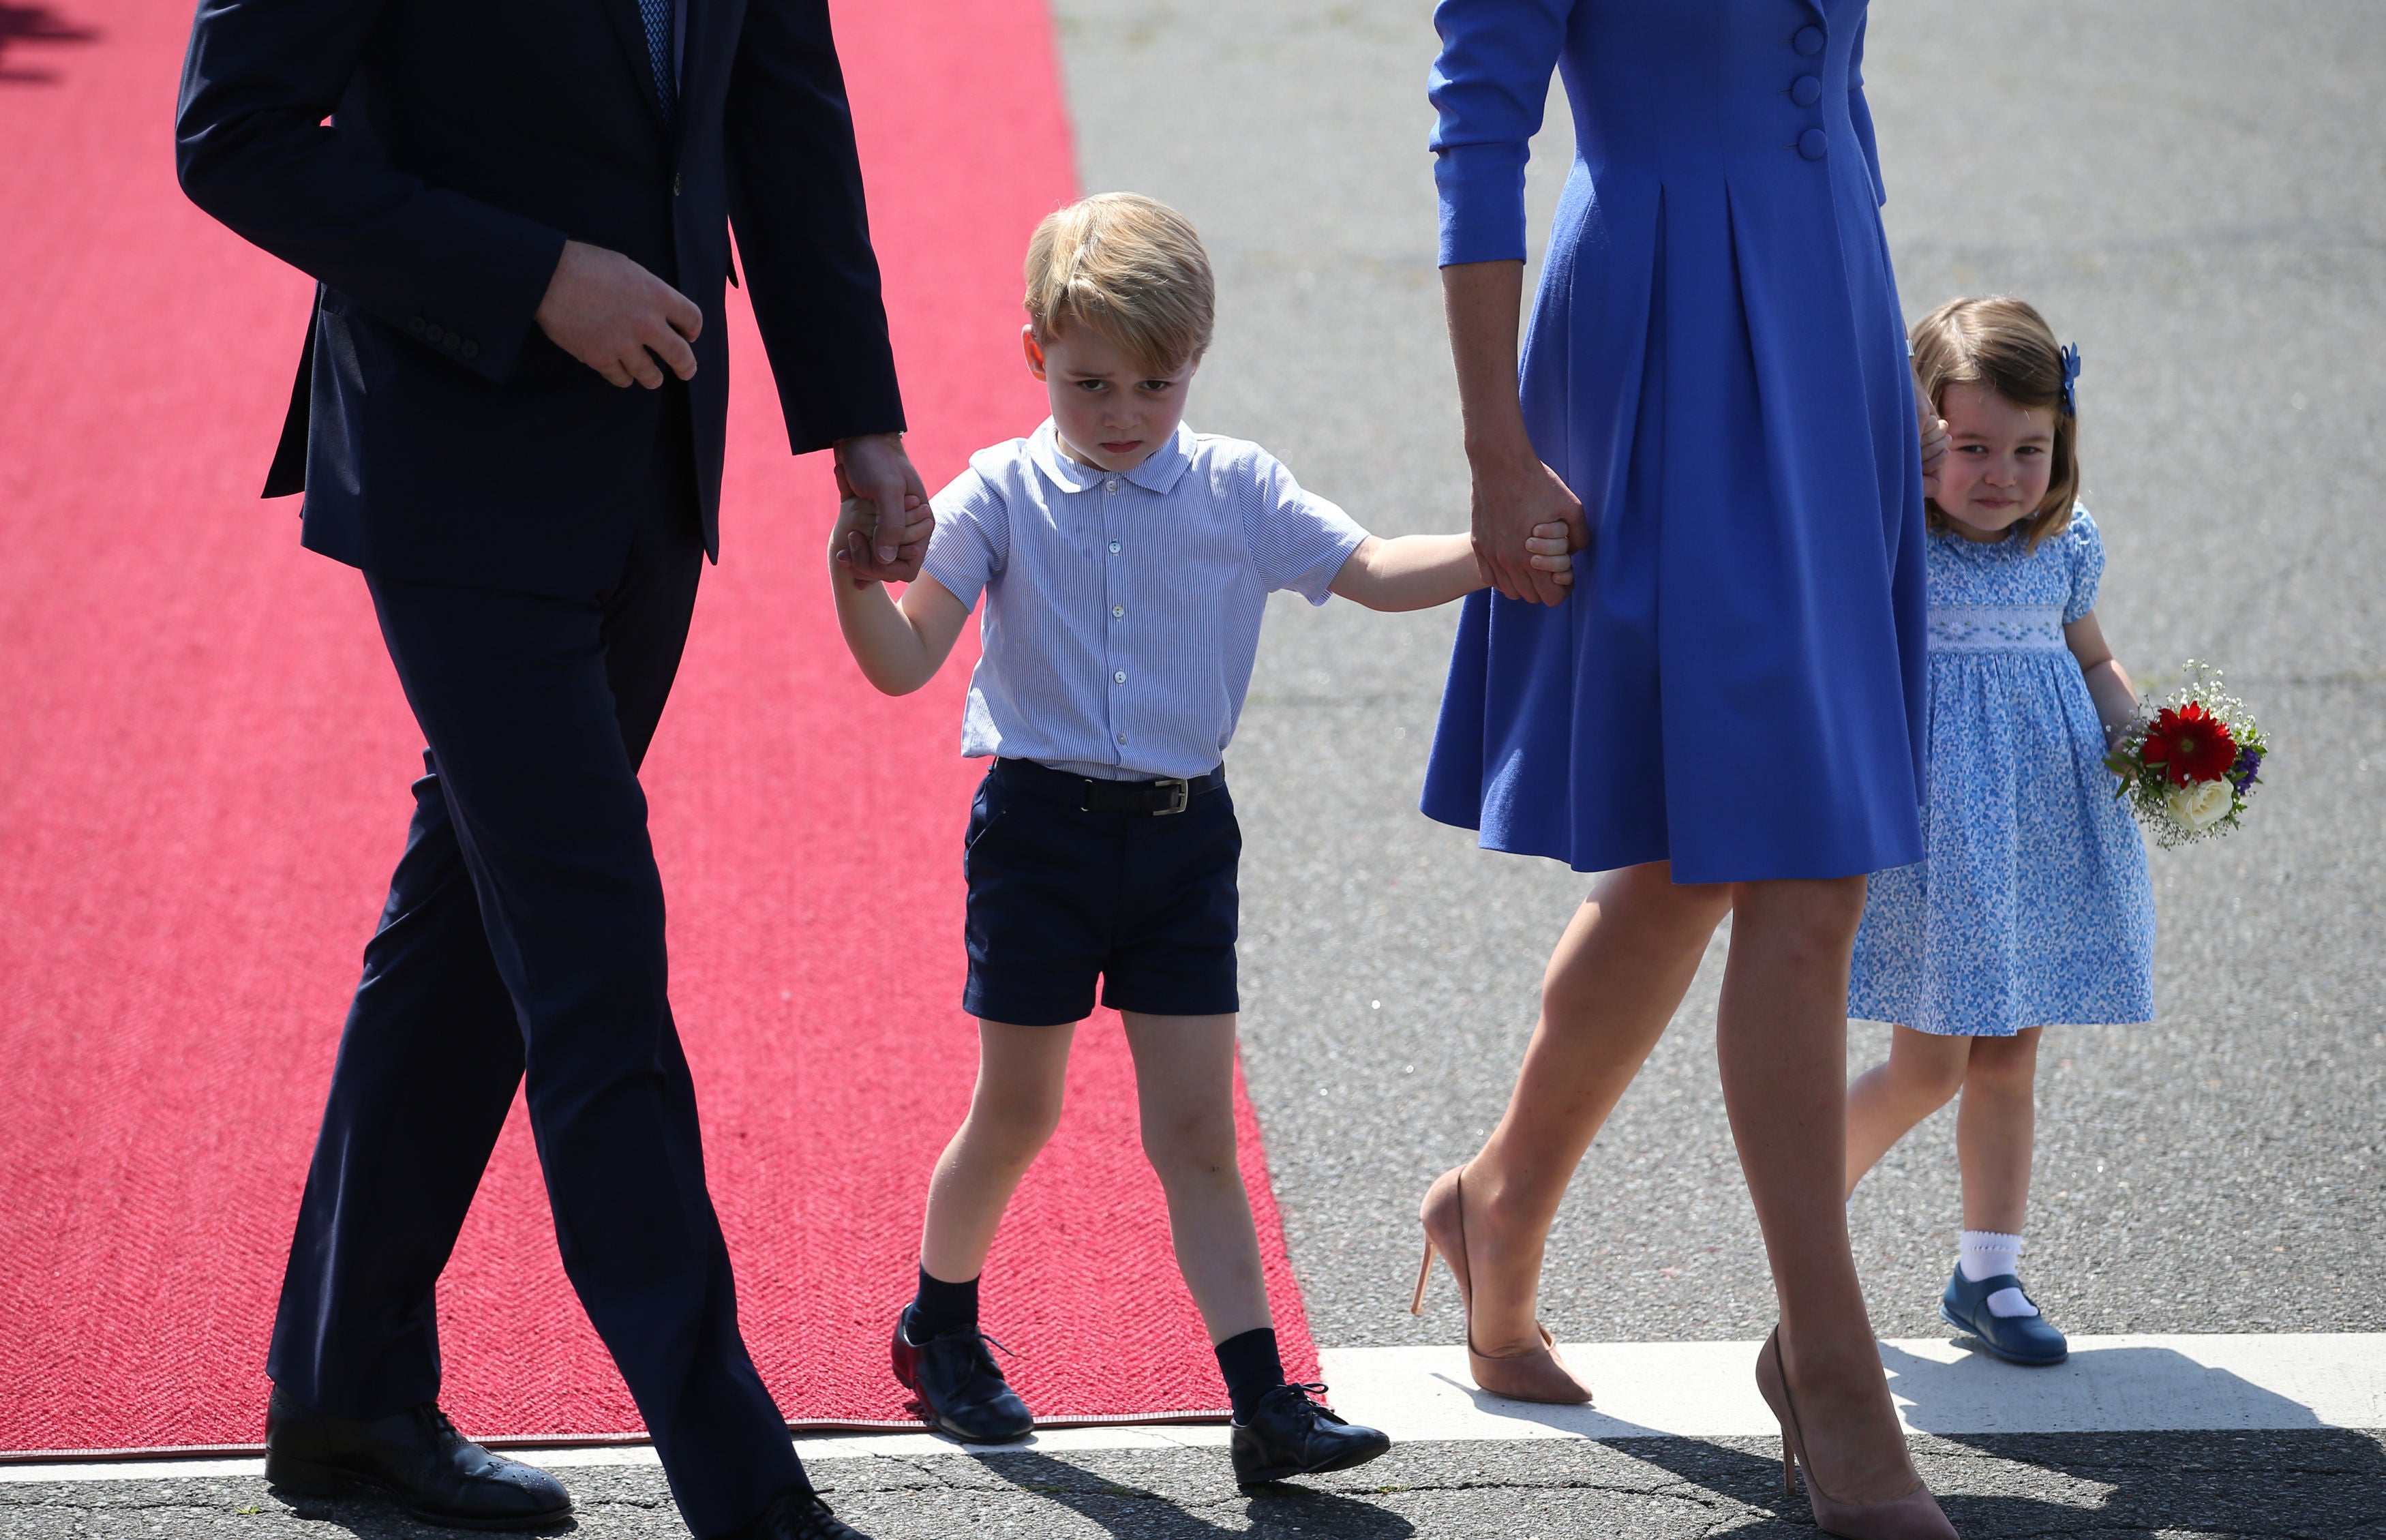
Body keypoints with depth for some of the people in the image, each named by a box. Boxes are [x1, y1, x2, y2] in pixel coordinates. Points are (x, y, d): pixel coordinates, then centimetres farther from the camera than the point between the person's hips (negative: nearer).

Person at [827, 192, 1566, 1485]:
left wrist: (1494, 553, -20)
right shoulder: (1003, 494, -3)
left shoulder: (1236, 491, 2)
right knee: (1016, 1110, 10)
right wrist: (856, 583, -29)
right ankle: (937, 1325, 34)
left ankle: (1263, 1400, -4)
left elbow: (1372, 572, -3)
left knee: (1197, 1133, 0)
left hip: (1182, 838, 1)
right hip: (1042, 828, -1)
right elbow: (906, 660, -9)